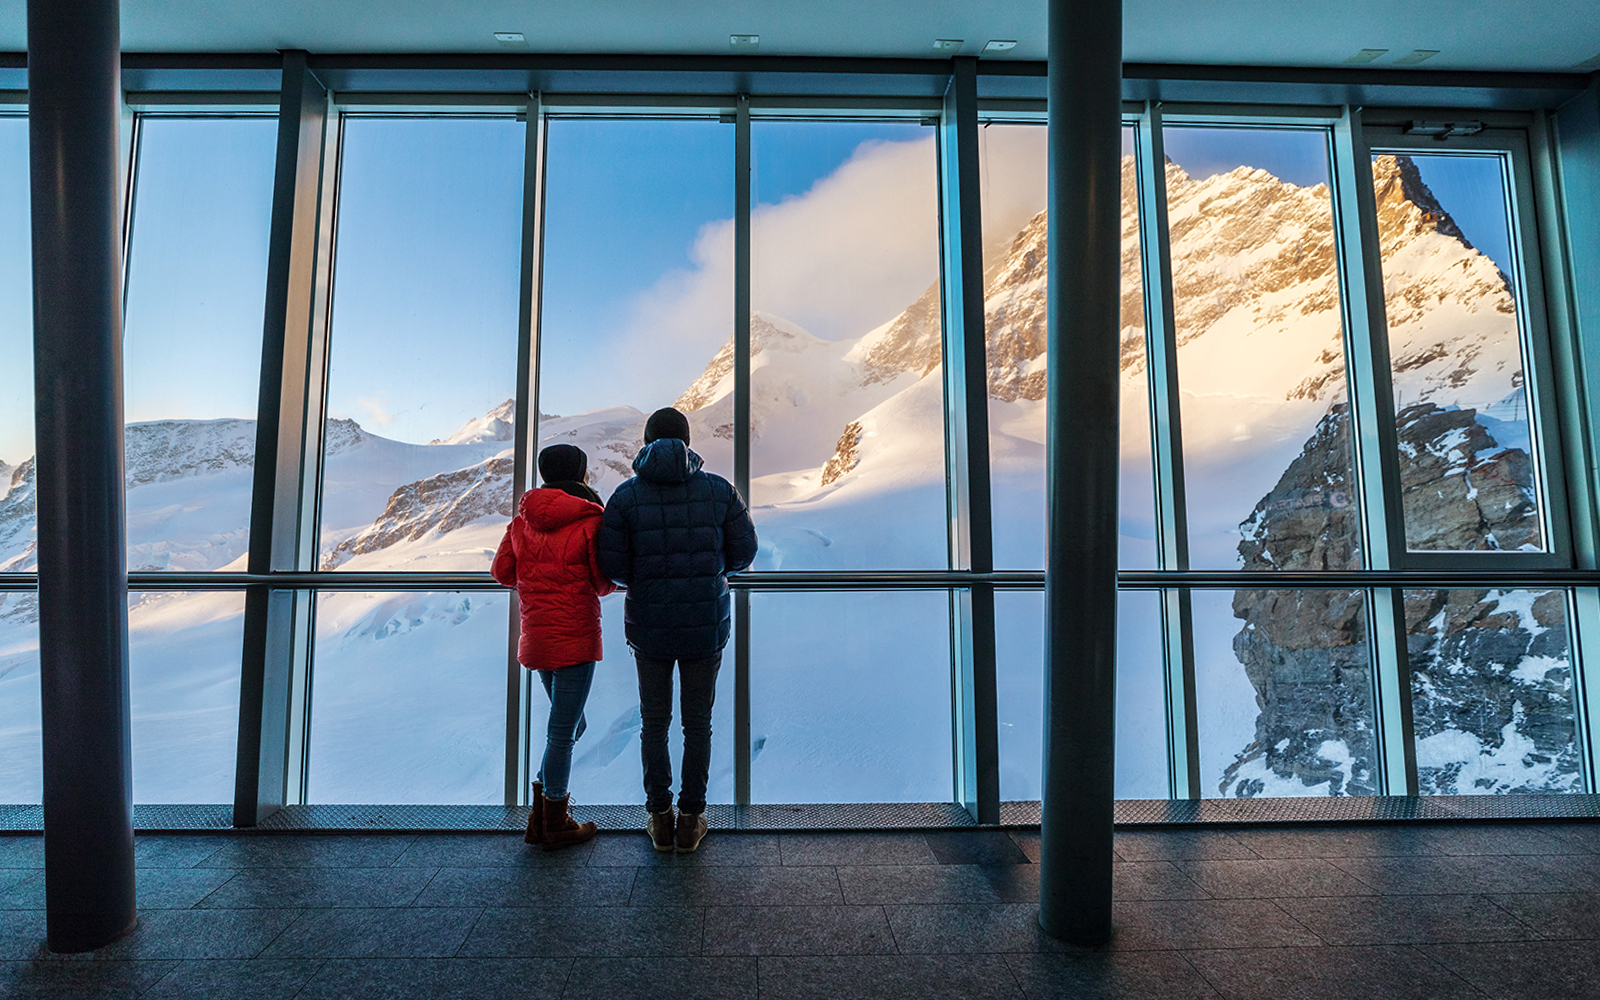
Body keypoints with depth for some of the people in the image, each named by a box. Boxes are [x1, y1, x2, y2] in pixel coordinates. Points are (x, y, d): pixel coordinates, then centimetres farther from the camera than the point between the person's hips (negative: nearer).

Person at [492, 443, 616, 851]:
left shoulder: (523, 518, 6)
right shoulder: (589, 519, -13)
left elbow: (502, 570, 8)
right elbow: (604, 583, -10)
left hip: (536, 633, 7)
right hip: (575, 635, -7)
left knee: (569, 726, 21)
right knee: (563, 732, 5)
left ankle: (540, 818, 27)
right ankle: (556, 827, 20)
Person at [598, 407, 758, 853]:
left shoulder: (626, 496, -7)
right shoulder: (719, 490, -5)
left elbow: (612, 566, -7)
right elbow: (743, 551, -2)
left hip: (649, 625, 0)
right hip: (707, 624, 0)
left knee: (654, 721, 19)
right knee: (698, 723, 15)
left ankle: (660, 818, 30)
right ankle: (691, 820, 27)